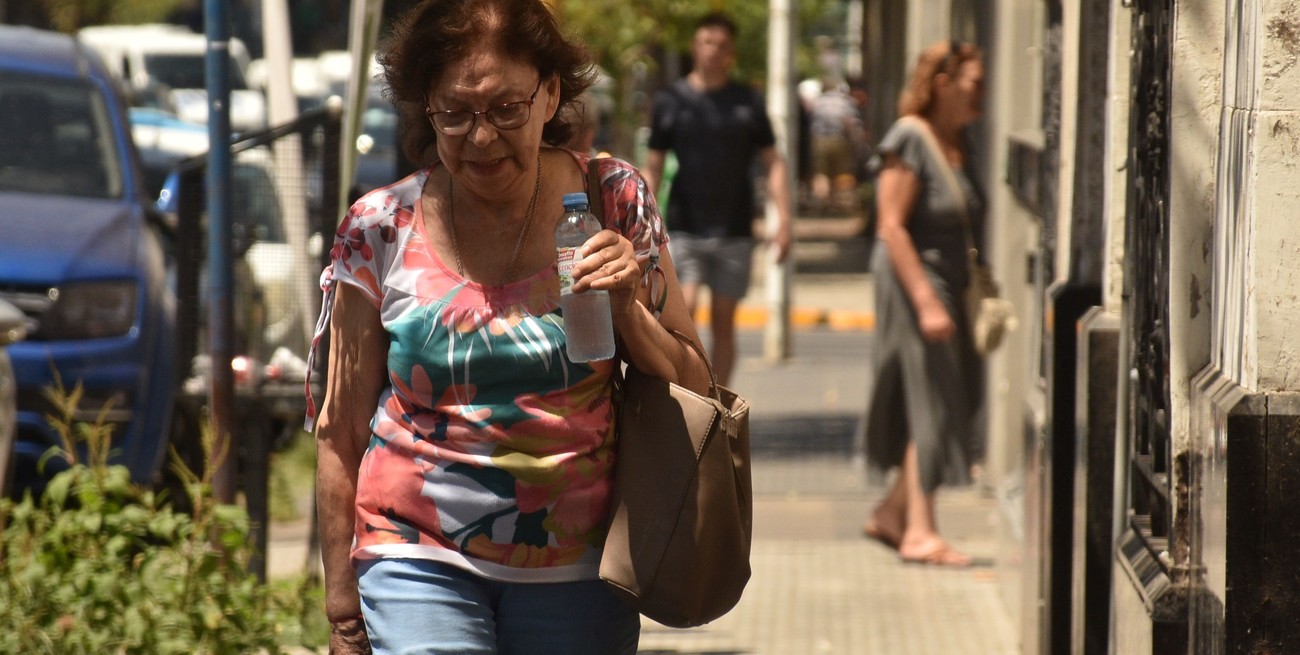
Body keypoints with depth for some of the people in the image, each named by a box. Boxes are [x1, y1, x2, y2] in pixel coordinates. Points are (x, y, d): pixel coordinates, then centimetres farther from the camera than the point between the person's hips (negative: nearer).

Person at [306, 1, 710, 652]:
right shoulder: (380, 231, -3)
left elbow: (693, 388, 5)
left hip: (578, 569, 1)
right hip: (420, 561, -1)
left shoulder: (610, 203, -1)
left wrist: (627, 308, -13)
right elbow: (341, 431, 4)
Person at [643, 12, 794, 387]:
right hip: (684, 229, -1)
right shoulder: (671, 102, 4)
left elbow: (773, 163, 8)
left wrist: (783, 220, -3)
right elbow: (652, 169, 7)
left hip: (735, 232, 1)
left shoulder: (748, 103, 6)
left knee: (723, 323, 5)